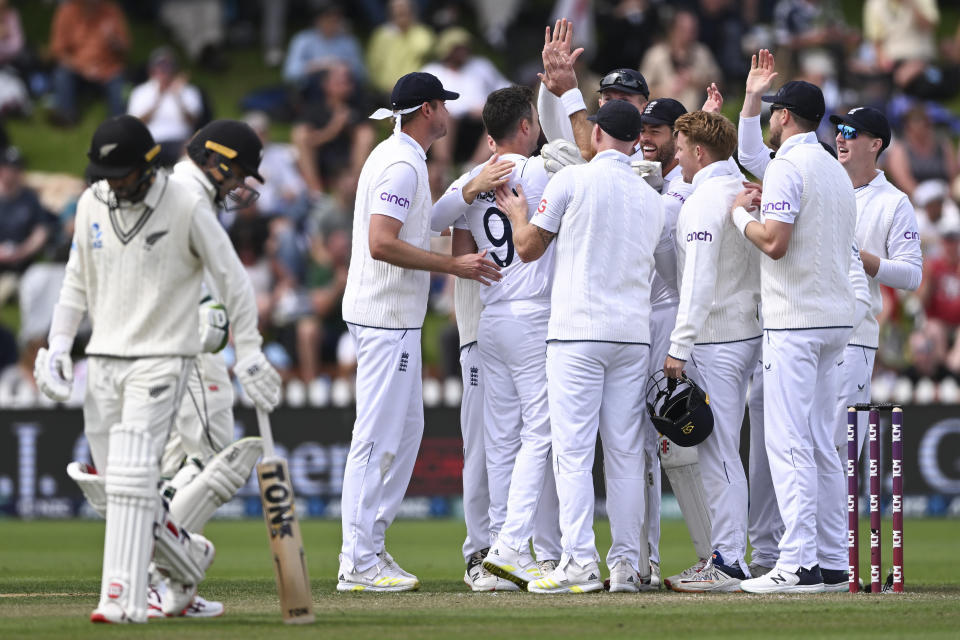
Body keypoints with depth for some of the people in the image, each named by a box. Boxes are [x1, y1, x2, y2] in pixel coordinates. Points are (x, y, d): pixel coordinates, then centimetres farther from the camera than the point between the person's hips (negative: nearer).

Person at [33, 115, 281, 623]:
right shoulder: (92, 204, 5)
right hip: (103, 363, 6)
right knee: (117, 487, 6)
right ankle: (187, 558, 30)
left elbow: (231, 279, -5)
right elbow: (78, 280, 15)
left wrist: (249, 353, -4)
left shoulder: (186, 208, -12)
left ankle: (123, 598, -20)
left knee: (131, 479, -18)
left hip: (161, 360, -6)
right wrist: (59, 345, 4)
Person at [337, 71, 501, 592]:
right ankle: (358, 564, -9)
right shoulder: (402, 165, -16)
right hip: (387, 318, -11)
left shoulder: (394, 156, 17)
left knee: (407, 428, 15)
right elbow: (382, 243, -25)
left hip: (397, 318, 11)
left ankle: (370, 544, 18)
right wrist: (454, 265, -21)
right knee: (378, 435, -9)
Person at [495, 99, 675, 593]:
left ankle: (579, 562, -13)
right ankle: (626, 564, 5)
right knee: (625, 451, 7)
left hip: (578, 333, -5)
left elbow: (528, 248, 2)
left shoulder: (573, 179, -3)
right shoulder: (651, 199, 12)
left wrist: (517, 214, 21)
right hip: (634, 333, 5)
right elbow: (674, 271, 21)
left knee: (573, 450, -6)